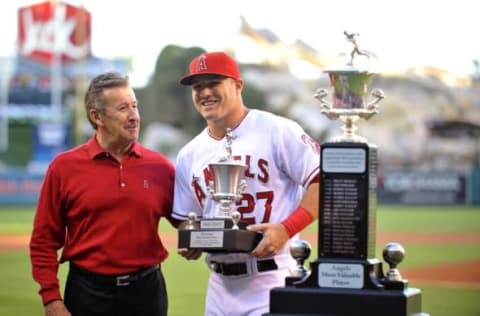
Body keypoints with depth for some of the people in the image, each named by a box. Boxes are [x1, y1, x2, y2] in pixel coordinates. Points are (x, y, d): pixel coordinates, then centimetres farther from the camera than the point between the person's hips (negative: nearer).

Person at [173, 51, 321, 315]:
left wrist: (286, 229, -22)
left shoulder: (277, 131, -6)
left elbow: (322, 182, -10)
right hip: (221, 283, 7)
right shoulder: (189, 155, 13)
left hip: (273, 281, -7)